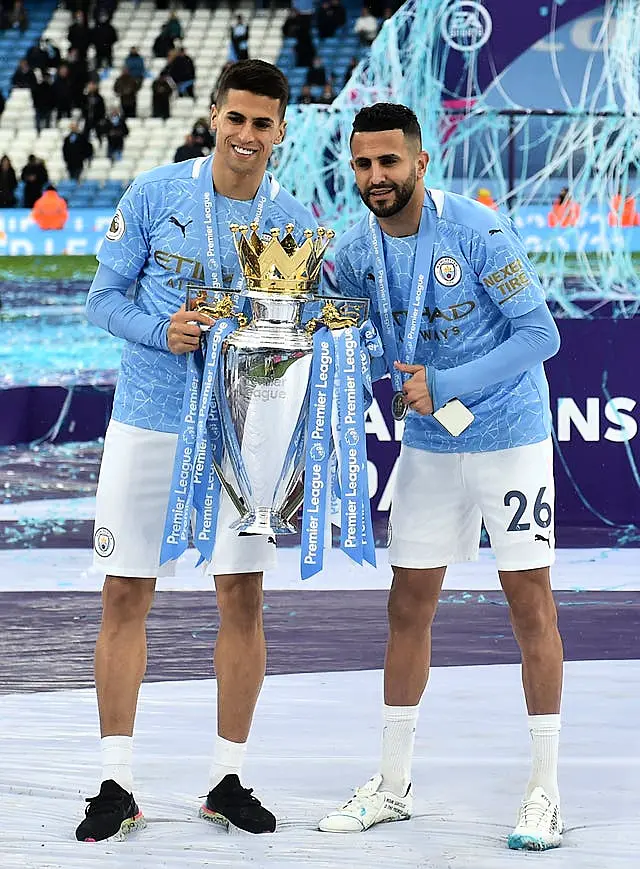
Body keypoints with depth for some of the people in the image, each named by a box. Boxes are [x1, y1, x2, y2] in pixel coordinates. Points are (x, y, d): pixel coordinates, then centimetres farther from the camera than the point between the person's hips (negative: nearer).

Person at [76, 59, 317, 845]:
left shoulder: (294, 224, 0)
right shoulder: (154, 195, -4)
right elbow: (103, 298, -1)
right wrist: (163, 330, -18)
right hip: (148, 424, -1)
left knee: (242, 598, 3)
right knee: (125, 597, 0)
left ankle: (227, 780, 15)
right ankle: (116, 785, 8)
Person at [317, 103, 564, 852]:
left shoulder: (477, 233, -20)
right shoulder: (358, 250, -3)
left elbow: (540, 334, -19)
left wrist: (446, 387, -26)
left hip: (509, 439, -5)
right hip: (427, 447, 5)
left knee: (530, 602, -3)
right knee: (408, 607, 7)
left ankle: (546, 791, 5)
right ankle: (393, 784, 18)